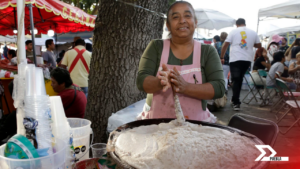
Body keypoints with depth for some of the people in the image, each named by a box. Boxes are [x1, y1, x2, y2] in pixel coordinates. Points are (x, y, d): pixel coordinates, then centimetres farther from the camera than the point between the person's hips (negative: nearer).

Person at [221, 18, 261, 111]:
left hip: (235, 59, -3)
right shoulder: (253, 33, 11)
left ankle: (236, 103, -10)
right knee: (240, 79, 15)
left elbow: (225, 45, -2)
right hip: (247, 59, 3)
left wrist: (222, 57, 5)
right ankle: (235, 99, 24)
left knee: (235, 80, -3)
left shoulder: (233, 32, 2)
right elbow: (259, 45, 15)